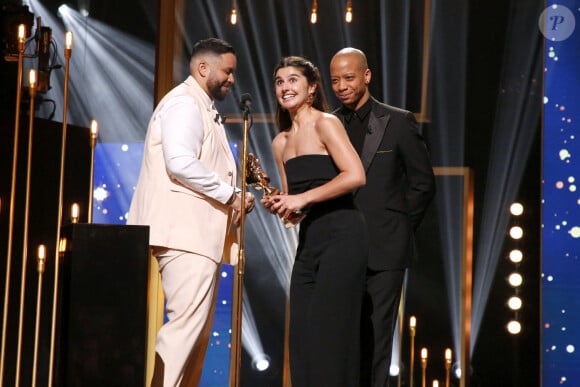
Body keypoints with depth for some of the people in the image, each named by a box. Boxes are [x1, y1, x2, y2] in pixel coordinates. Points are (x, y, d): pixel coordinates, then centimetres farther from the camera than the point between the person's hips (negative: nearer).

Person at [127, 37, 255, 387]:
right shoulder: (185, 103, -8)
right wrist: (229, 194, -15)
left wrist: (235, 197, 9)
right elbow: (181, 162, -23)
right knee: (188, 321, -15)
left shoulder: (203, 108, 24)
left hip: (198, 232, 11)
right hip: (186, 231, -11)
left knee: (197, 325, 10)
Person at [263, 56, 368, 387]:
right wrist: (279, 205, 0)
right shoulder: (280, 142, 16)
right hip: (308, 238, 8)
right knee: (301, 332, 5)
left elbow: (356, 175, -17)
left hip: (341, 234, -7)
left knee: (328, 331, -8)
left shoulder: (325, 123, -5)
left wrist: (303, 198, -17)